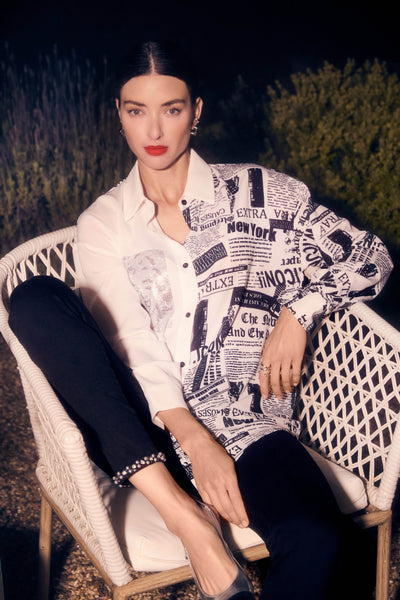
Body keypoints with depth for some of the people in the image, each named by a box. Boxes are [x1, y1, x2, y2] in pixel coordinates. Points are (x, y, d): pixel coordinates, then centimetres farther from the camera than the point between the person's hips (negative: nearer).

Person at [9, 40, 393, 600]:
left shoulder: (256, 192, 9)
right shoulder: (102, 222, 10)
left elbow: (368, 257, 12)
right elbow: (131, 344, -4)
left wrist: (297, 313, -4)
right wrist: (195, 441, -18)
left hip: (245, 425, -1)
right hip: (140, 433, 2)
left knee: (319, 544, -34)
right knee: (35, 300, -23)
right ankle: (184, 516, -27)